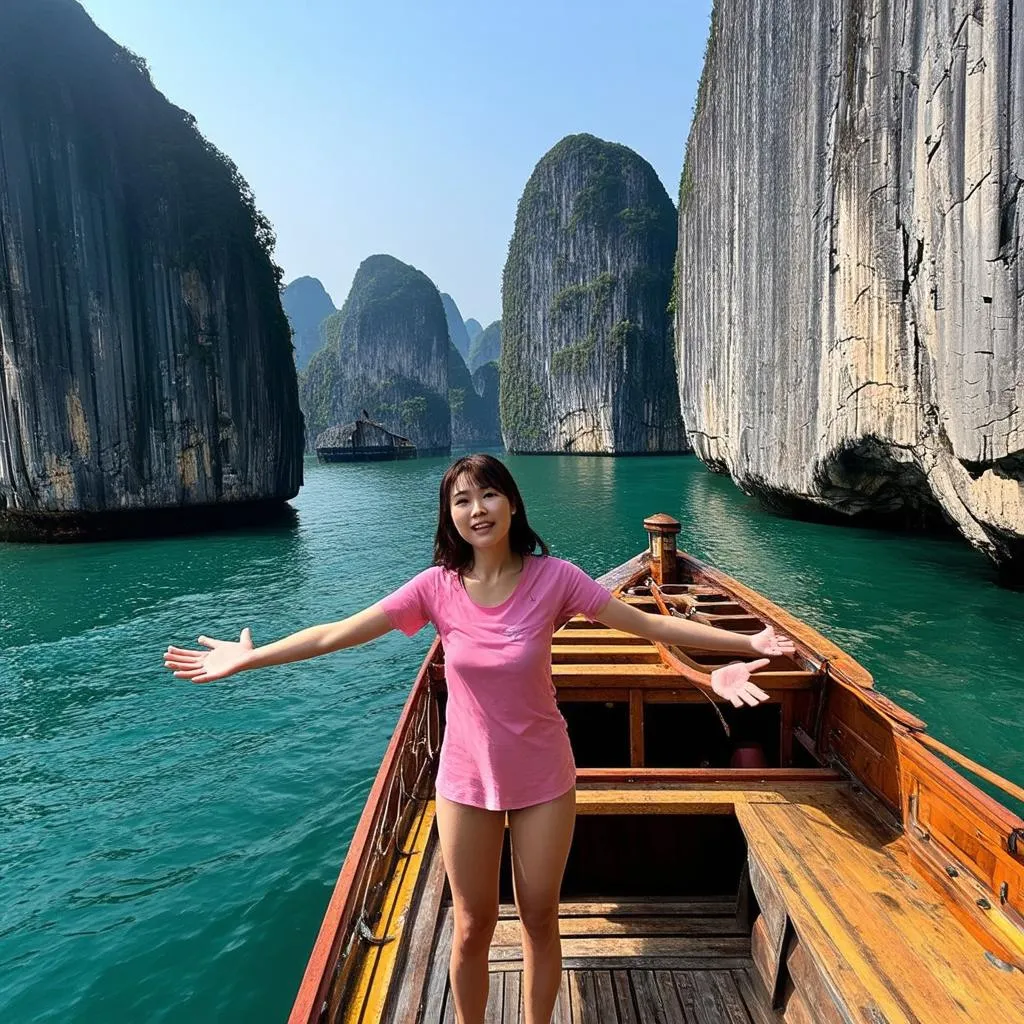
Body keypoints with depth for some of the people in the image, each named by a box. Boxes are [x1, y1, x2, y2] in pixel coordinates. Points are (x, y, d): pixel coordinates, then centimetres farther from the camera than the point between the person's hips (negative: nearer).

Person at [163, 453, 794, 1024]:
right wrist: (246, 658, -8)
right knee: (473, 929, 17)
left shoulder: (553, 578, -17)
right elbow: (336, 634, -9)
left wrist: (746, 643, -16)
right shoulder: (437, 586, -14)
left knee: (540, 919, 18)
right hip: (466, 780, 1)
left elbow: (649, 624, -12)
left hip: (543, 778, 0)